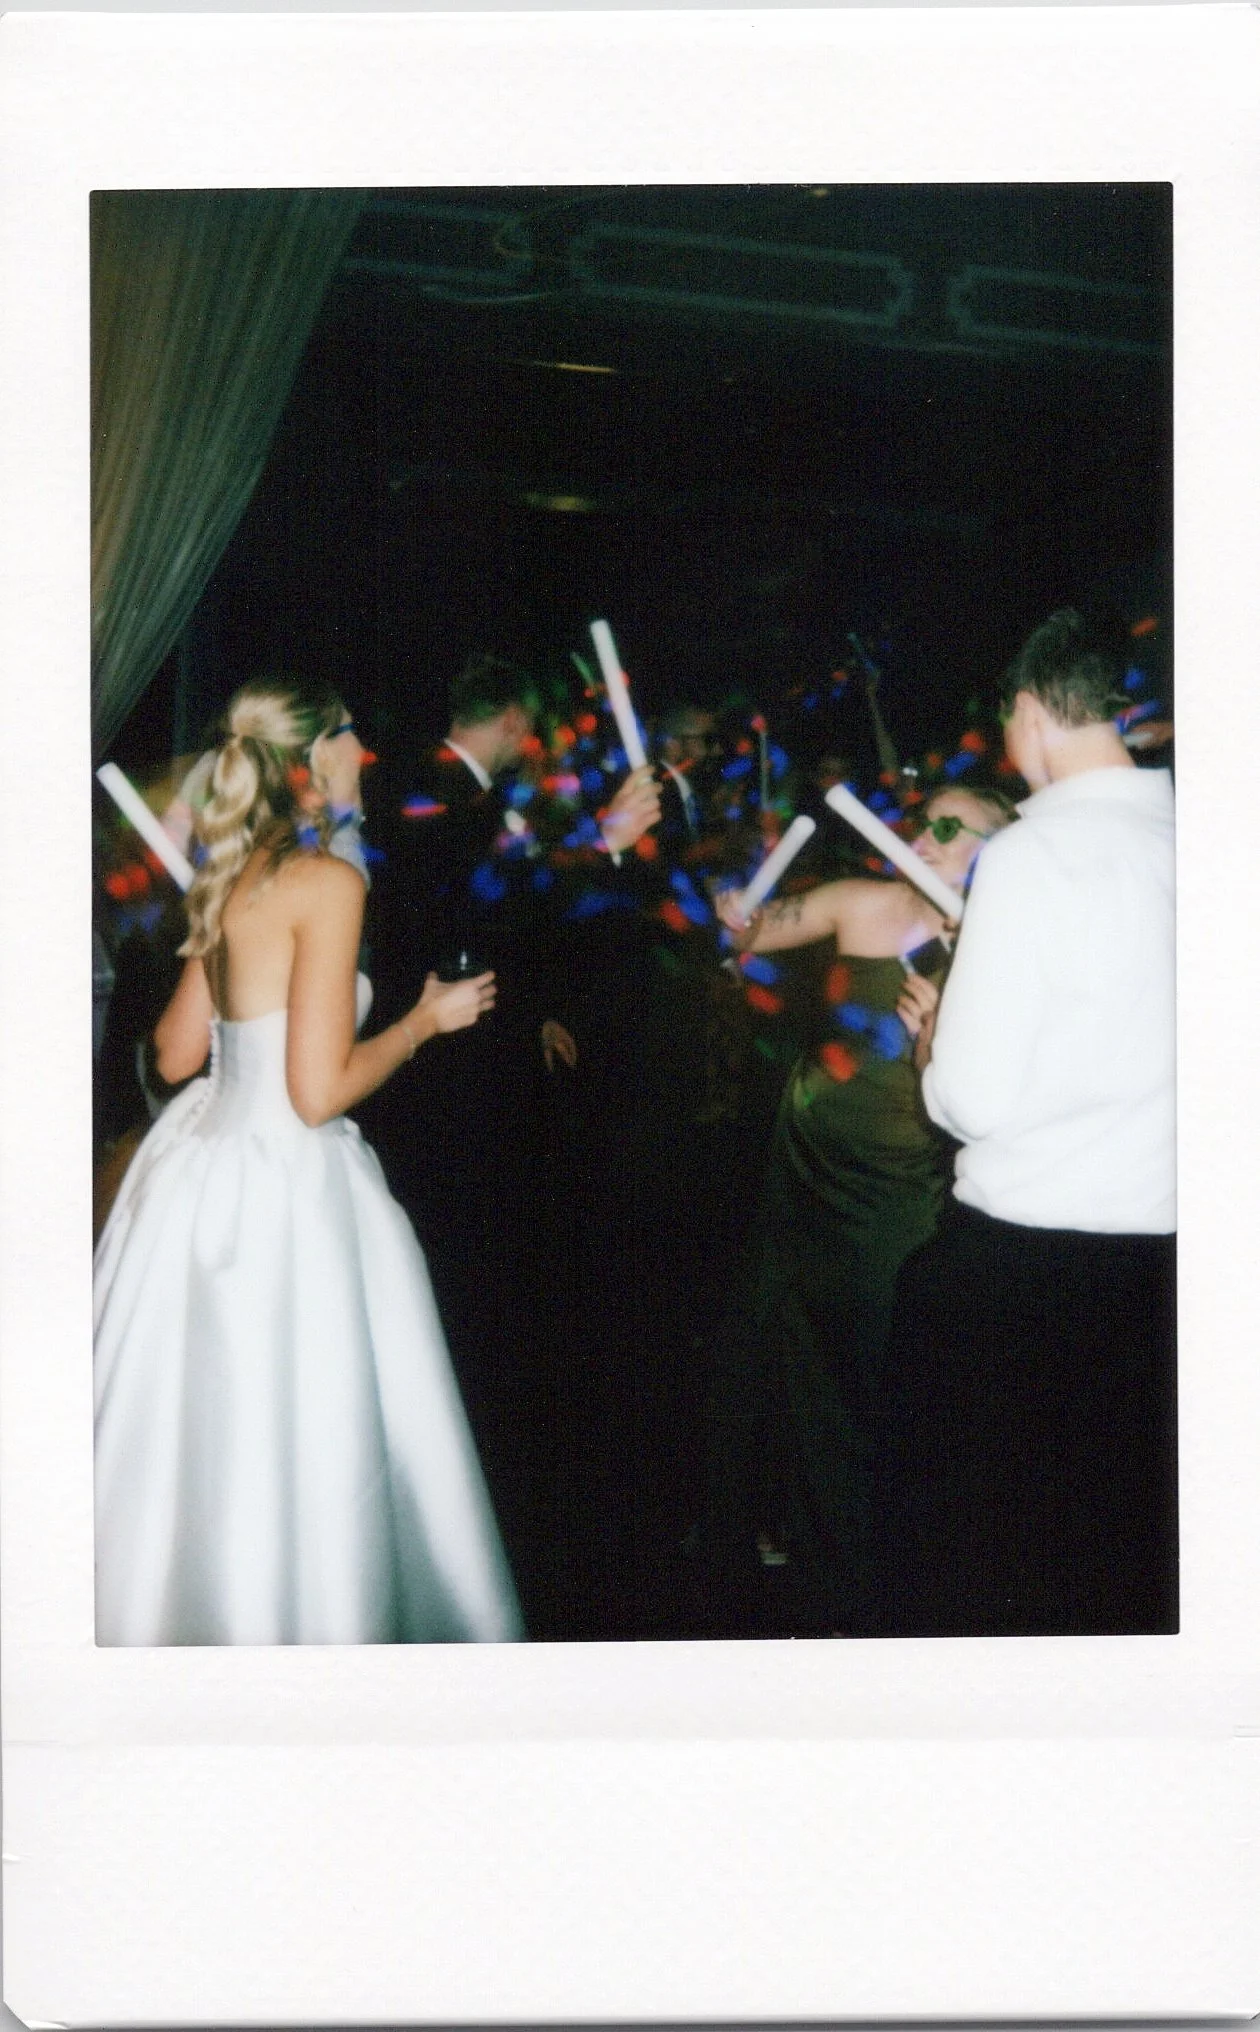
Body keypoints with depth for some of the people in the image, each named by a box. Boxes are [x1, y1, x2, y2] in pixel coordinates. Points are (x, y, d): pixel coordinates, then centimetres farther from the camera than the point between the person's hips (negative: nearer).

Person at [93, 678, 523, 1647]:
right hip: (281, 1187, -9)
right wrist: (426, 1019, -5)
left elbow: (177, 1053, 14)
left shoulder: (232, 877, 8)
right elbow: (320, 1090, -19)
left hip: (201, 1162, 9)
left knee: (193, 1430, 20)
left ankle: (176, 1616, 36)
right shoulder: (327, 882, -16)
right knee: (294, 1448, 4)